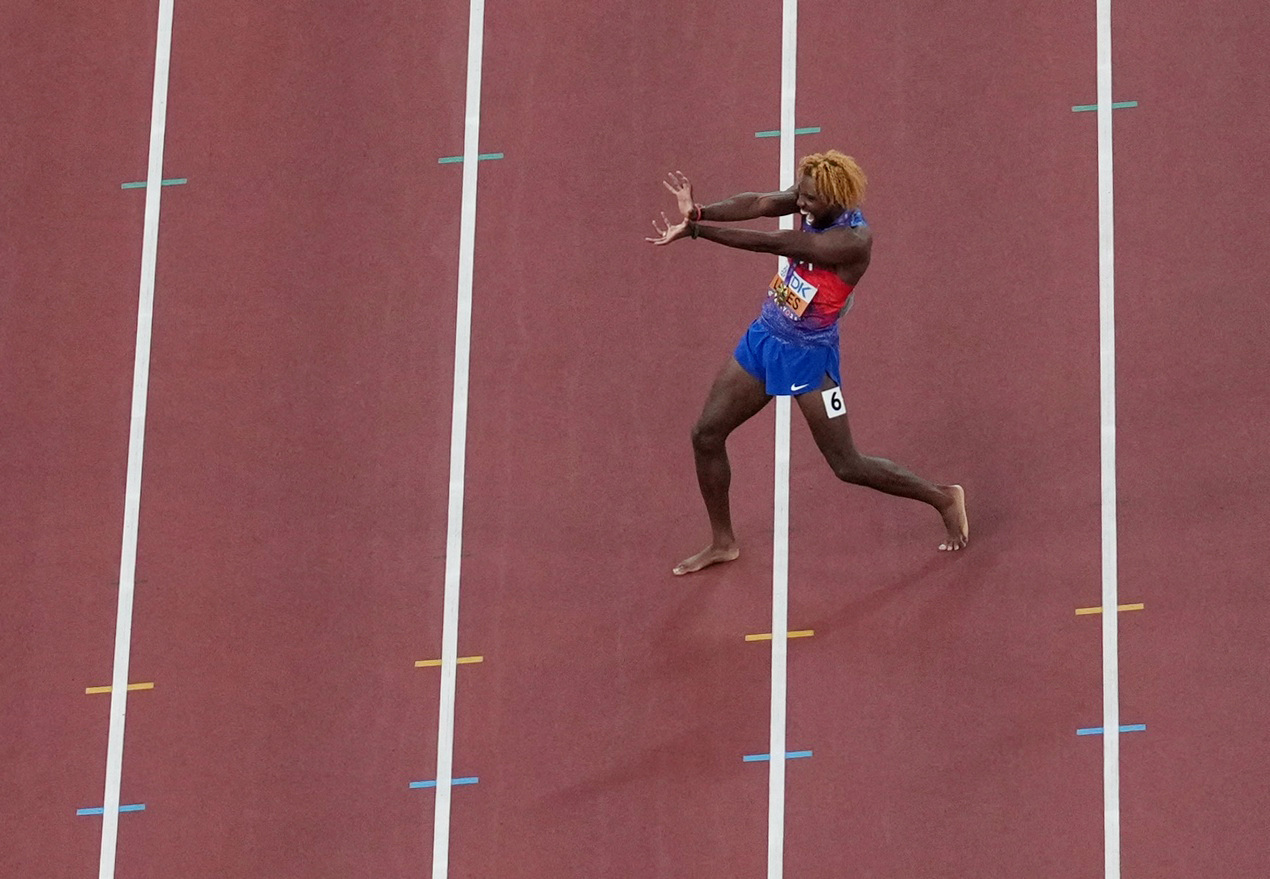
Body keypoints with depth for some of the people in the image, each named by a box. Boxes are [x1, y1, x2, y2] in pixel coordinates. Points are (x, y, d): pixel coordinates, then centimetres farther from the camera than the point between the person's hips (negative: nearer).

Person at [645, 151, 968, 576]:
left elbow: (771, 244, -35)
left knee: (847, 466, 3)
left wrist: (694, 230, -36)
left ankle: (944, 499, 26)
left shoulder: (853, 240, -30)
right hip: (764, 336, 7)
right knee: (707, 434, 8)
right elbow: (756, 204, -22)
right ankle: (722, 542, 26)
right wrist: (697, 212, -41)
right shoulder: (813, 201, -8)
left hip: (807, 354, -7)